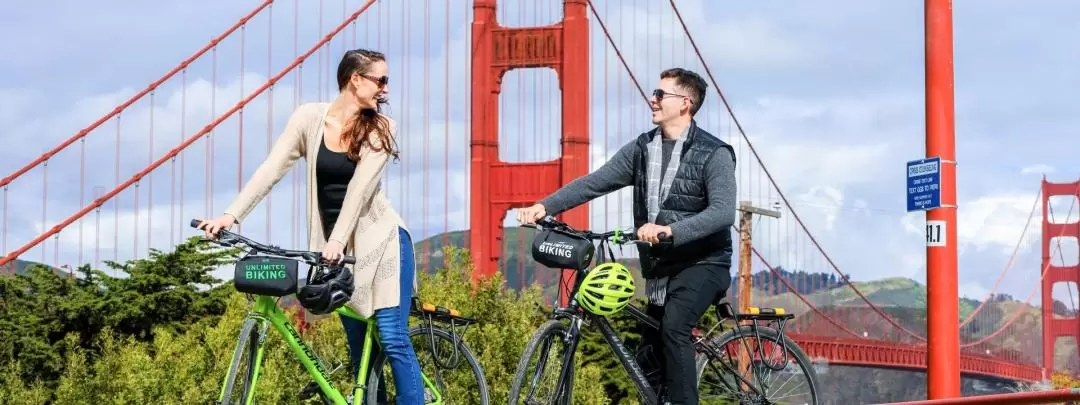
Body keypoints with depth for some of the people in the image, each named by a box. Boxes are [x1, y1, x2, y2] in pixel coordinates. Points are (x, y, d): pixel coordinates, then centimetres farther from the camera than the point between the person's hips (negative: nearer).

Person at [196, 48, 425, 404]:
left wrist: (337, 242, -29)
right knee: (360, 349, 6)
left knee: (392, 339, -10)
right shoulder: (310, 117, -1)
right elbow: (272, 168, -6)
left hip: (381, 241, -2)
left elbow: (359, 187, -17)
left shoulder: (380, 129, -6)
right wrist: (231, 215, -16)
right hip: (337, 248, 3)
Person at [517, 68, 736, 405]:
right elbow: (594, 183, -2)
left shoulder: (714, 154, -12)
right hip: (659, 269, 7)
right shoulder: (641, 149, 5)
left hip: (702, 264, -7)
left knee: (673, 328, -30)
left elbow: (723, 212, -26)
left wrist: (670, 229, -41)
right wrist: (544, 206, -15)